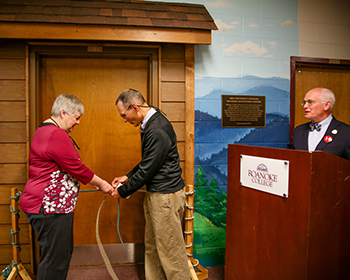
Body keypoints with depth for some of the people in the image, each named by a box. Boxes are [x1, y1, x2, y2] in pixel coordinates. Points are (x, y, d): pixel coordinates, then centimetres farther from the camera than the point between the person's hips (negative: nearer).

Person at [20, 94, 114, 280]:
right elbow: (76, 168, -18)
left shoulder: (45, 131, 16)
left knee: (63, 253, 19)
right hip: (50, 206, -11)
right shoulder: (56, 135, -19)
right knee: (54, 259, -1)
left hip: (50, 204, 11)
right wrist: (101, 184, -4)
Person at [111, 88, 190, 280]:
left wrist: (123, 191, -8)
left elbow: (147, 170, -21)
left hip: (166, 195, -10)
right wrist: (127, 177, 12)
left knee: (170, 249, 4)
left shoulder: (157, 130, -24)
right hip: (155, 193, 10)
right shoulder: (150, 124, 9)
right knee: (152, 246, 20)